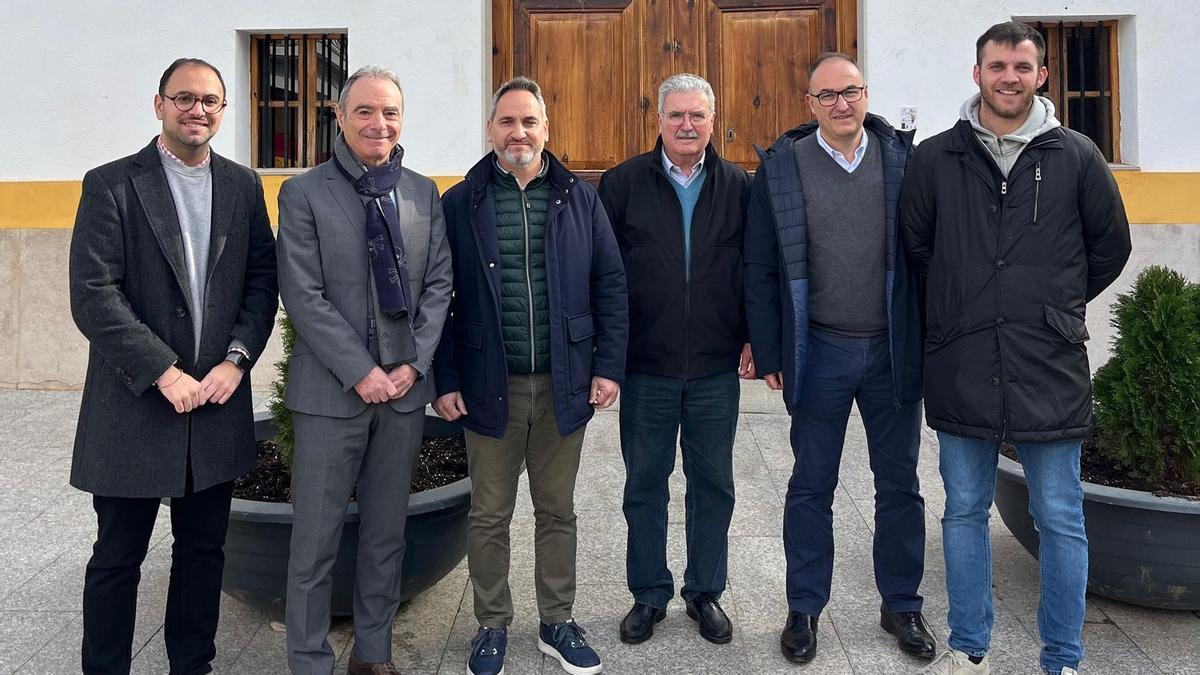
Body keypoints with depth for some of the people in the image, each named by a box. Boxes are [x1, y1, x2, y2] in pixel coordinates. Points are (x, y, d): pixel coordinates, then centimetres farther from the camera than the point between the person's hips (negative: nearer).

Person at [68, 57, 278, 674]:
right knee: (117, 558, 10)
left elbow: (262, 281, 6)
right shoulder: (111, 184, -4)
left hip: (217, 399, 3)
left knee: (203, 552, 14)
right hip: (135, 406, -3)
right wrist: (165, 373, -17)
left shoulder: (243, 186, 7)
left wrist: (237, 358, -8)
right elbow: (92, 296, -12)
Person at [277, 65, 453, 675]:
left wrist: (414, 363, -6)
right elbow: (303, 296, -9)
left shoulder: (423, 193, 8)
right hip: (331, 391, -3)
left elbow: (438, 285, 6)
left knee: (387, 533, 14)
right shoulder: (304, 194, -3)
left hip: (404, 388, 4)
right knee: (316, 539, 5)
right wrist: (361, 372, -13)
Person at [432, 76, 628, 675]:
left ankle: (557, 624, 29)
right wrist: (445, 381, -3)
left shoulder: (580, 199, 5)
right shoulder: (460, 204, 1)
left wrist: (609, 366, -2)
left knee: (557, 510, 13)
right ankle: (492, 626, 28)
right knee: (489, 515, 10)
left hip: (564, 384, 1)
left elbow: (609, 285, 5)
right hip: (489, 385, -1)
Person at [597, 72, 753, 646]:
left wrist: (753, 339, 0)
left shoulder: (738, 187, 5)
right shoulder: (622, 184, 1)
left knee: (713, 485, 11)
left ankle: (705, 592, 28)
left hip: (717, 368, 1)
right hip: (645, 367, 0)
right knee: (645, 485, 10)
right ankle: (650, 594, 27)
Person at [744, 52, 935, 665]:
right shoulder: (780, 167, -2)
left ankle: (901, 604, 30)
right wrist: (769, 354, -4)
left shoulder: (904, 159, 1)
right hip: (819, 354, -1)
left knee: (899, 485, 13)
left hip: (894, 350, 2)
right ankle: (804, 609, 24)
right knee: (811, 487, 9)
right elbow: (760, 270, -1)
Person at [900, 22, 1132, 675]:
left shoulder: (1077, 157, 2)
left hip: (1050, 368, -1)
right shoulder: (934, 159, 2)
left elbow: (1109, 248, 12)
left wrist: (1058, 308, 14)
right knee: (964, 512, 11)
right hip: (961, 368, 1)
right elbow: (914, 248, 11)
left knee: (1060, 519, 7)